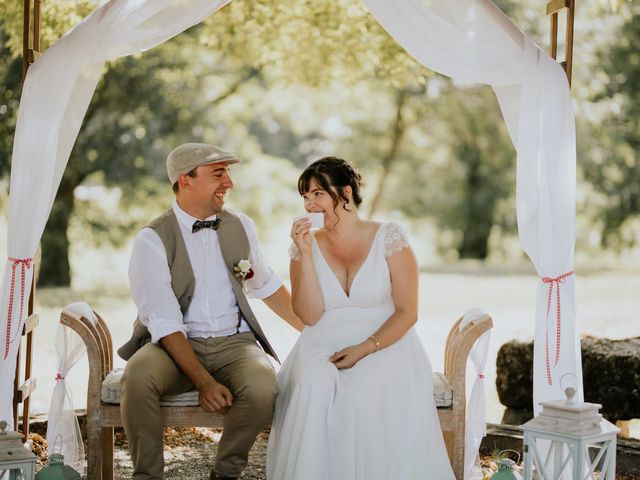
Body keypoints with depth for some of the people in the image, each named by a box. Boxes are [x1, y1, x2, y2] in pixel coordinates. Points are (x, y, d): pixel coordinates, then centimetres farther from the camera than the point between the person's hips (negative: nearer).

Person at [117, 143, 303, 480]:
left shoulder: (241, 227, 8)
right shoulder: (152, 240, -8)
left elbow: (266, 286, 25)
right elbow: (165, 322, -14)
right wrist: (203, 381, -23)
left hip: (234, 342, 3)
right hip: (175, 345, -3)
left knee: (262, 388, -30)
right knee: (138, 378, -35)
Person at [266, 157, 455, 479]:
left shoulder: (388, 238, -1)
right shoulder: (308, 245, 7)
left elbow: (407, 313, -5)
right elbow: (310, 316, -4)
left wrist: (364, 349, -17)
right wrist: (305, 255, -11)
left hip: (384, 344, -2)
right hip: (325, 344, 2)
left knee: (361, 393, -33)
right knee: (312, 386, -31)